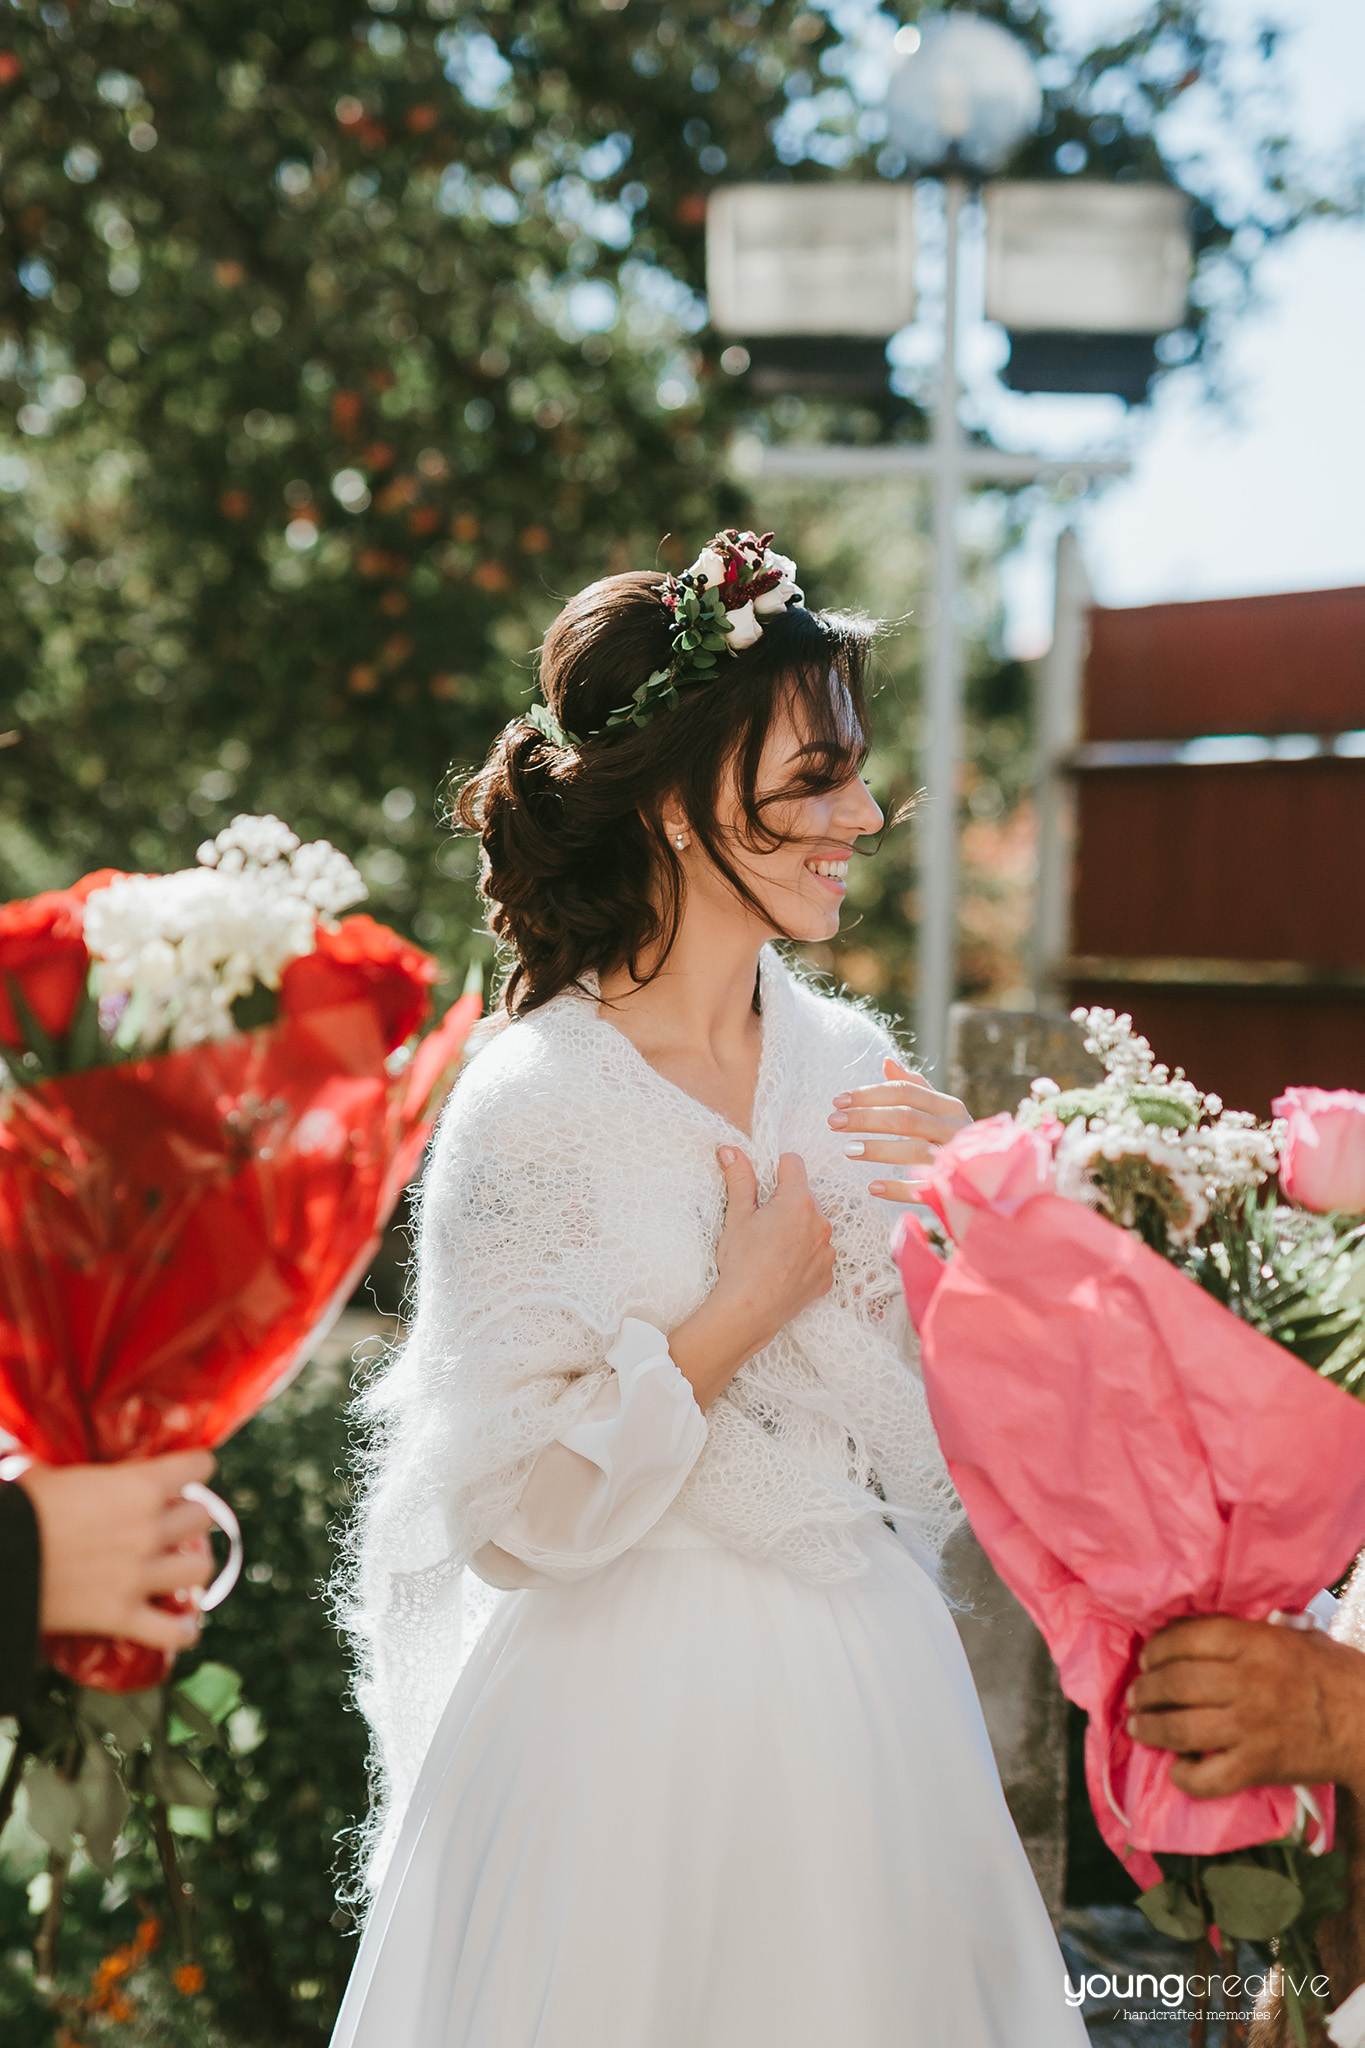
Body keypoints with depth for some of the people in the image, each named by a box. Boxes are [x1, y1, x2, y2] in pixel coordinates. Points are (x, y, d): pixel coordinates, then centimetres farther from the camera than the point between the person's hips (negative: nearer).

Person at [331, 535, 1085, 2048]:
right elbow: (512, 1509, -17)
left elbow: (939, 1438, 8)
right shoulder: (532, 1106, -16)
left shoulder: (846, 1067, 1)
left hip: (871, 1689, 6)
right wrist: (743, 1313, -17)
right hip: (643, 1726, -5)